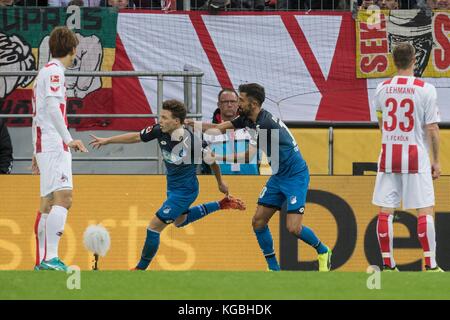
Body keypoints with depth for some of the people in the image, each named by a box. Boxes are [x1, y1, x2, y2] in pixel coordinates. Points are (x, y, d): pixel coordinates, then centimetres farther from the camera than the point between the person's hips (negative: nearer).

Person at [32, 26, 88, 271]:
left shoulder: (46, 72, 22)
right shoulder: (54, 72, -7)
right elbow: (52, 107, -19)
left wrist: (37, 152, 28)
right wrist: (69, 139, -23)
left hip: (45, 146, 10)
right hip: (54, 145, -10)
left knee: (48, 203, 10)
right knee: (63, 197, -19)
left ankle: (42, 261, 11)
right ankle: (50, 258, -29)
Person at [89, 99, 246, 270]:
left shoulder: (192, 142, -32)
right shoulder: (160, 131, -16)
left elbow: (212, 159, -14)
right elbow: (135, 137, 0)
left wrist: (220, 183, 2)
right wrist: (107, 140, -1)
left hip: (184, 191, -8)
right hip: (173, 187, 8)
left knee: (154, 226, -6)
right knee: (180, 221, 32)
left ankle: (141, 268, 10)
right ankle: (222, 205, 40)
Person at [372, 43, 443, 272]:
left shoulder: (382, 89, 4)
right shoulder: (425, 89, -8)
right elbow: (432, 129, -6)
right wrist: (436, 161, 3)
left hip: (388, 155, 3)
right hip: (416, 157, -3)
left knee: (385, 211, 6)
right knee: (424, 211, -1)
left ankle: (388, 264, 7)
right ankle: (430, 264, -4)